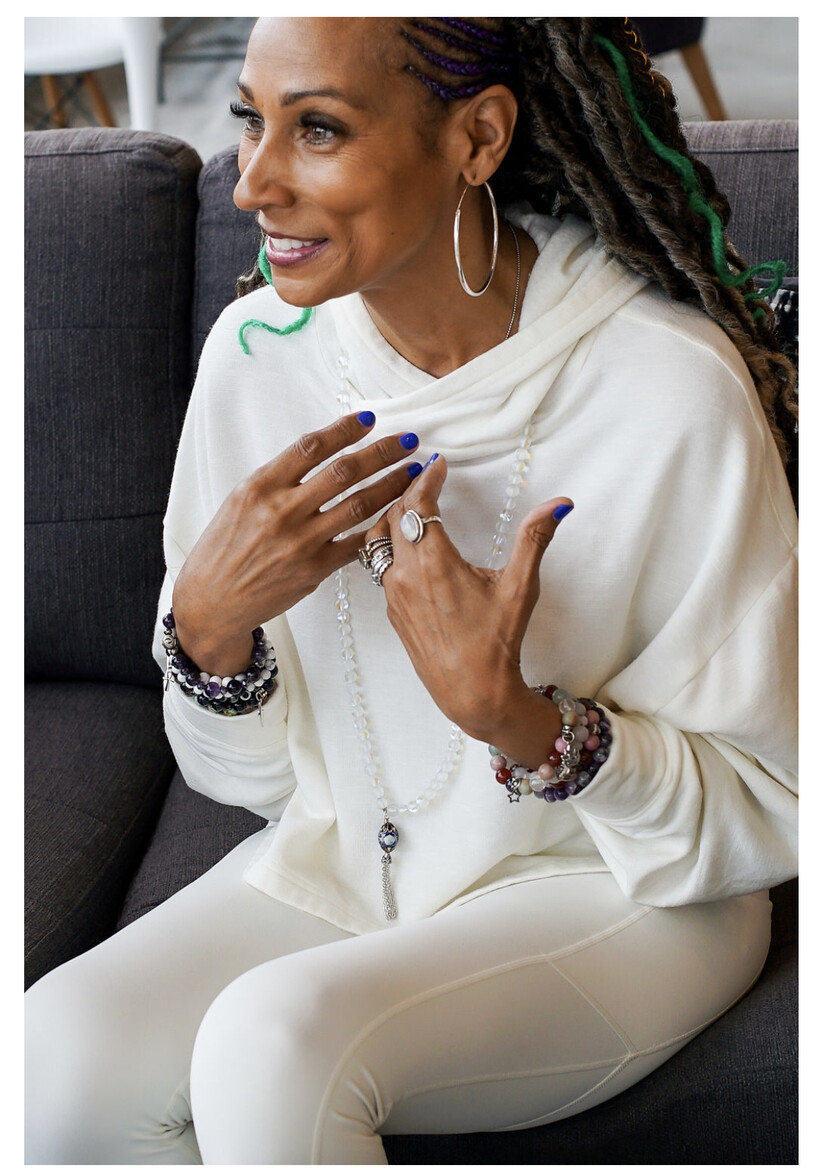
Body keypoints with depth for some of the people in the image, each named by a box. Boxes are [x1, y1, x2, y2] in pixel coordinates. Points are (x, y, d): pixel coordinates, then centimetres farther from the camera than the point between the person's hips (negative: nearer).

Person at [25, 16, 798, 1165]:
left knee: (275, 1043, -30)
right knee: (61, 1052, -22)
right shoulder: (256, 350, -6)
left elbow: (763, 815, -13)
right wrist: (210, 620, -19)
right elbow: (242, 772, 2)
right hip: (339, 862, 4)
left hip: (613, 902, -4)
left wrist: (511, 714, -28)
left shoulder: (673, 391, -21)